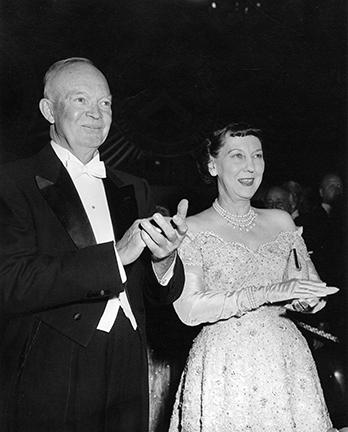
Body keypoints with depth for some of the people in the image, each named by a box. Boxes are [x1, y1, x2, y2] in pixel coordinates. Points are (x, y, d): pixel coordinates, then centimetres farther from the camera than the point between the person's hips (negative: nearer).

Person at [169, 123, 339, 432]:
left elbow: (317, 293, 8)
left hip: (288, 361, 4)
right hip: (225, 369, -4)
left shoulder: (281, 221, 8)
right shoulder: (192, 230, -6)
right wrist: (267, 292, -23)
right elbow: (188, 309, -17)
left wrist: (302, 298, -15)